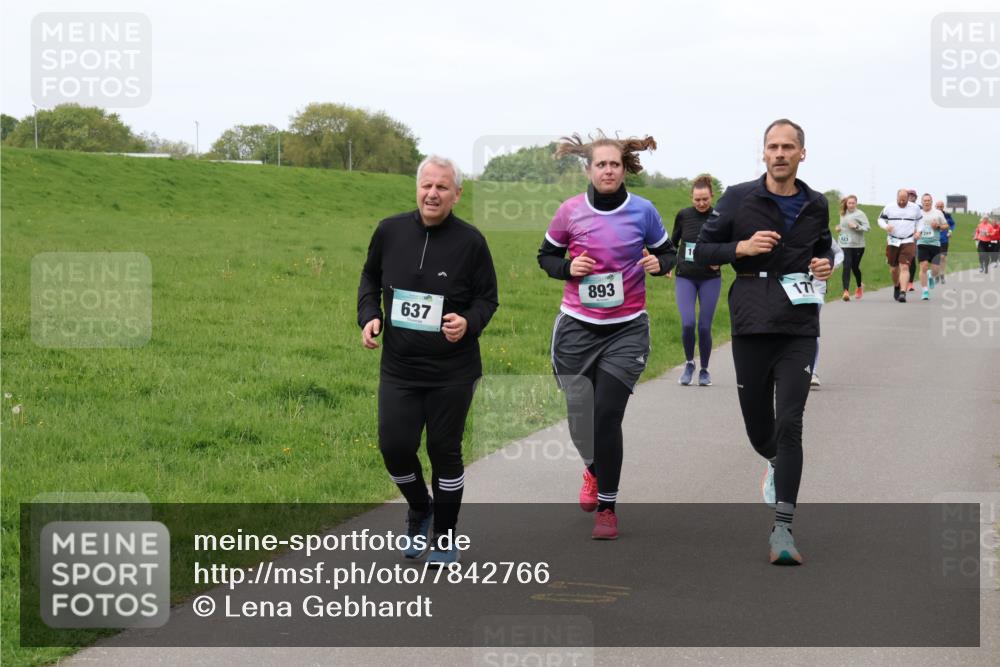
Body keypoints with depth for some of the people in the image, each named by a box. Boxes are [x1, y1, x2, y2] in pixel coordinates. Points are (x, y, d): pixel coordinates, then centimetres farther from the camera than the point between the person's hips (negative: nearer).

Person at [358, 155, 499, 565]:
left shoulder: (470, 241, -9)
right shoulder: (390, 231, -2)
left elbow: (487, 299, -1)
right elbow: (370, 277, 14)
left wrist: (469, 323, -21)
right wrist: (369, 315, -3)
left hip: (452, 372, -2)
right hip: (398, 366, 2)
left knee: (445, 451, 6)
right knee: (394, 447, 0)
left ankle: (445, 536, 24)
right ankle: (419, 509, 32)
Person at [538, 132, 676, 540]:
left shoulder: (642, 211, -4)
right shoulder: (570, 211, -4)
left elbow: (668, 253, 10)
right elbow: (546, 255, 10)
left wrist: (658, 263, -12)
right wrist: (568, 268, -10)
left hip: (626, 329, -1)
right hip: (577, 327, 1)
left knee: (607, 416, -11)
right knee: (580, 419, 6)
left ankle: (607, 508, 4)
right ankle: (593, 469, 42)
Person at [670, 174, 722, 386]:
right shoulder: (683, 215, -1)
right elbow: (673, 241, 15)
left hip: (710, 279, -1)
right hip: (685, 278, 1)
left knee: (704, 327, -1)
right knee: (687, 323, -14)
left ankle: (704, 370, 17)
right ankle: (689, 363, 10)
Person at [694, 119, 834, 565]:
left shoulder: (816, 205, 8)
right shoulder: (739, 198, 0)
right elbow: (702, 250, 3)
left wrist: (825, 263, 3)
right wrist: (742, 247, -13)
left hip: (799, 330, 1)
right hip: (751, 327, 0)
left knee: (789, 423, -12)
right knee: (758, 428, 8)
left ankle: (782, 528, -12)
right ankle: (776, 463, 46)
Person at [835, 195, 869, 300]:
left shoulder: (860, 214, -5)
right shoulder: (843, 214, 11)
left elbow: (867, 228, -8)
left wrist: (857, 226, -22)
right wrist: (838, 227, 8)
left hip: (857, 245, -2)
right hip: (845, 245, 2)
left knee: (855, 267, 10)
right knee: (846, 267, -12)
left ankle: (860, 286, 40)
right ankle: (846, 291, -19)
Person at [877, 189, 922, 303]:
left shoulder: (915, 208, 5)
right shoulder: (889, 208, 3)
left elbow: (920, 221, 19)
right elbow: (881, 219, 11)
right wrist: (886, 226, -11)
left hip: (908, 242, -1)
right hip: (892, 242, 2)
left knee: (904, 267, -16)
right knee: (894, 268, 10)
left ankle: (903, 293, -23)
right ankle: (896, 287, 39)